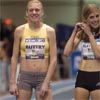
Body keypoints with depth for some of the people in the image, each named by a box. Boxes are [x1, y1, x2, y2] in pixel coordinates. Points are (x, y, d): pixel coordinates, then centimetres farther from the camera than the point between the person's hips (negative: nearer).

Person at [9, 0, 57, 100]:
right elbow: (14, 57, 2)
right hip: (24, 77, 1)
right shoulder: (19, 31, 0)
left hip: (43, 77, -1)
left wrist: (46, 83, -10)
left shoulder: (49, 31, -2)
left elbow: (53, 59, -3)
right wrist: (12, 82, -4)